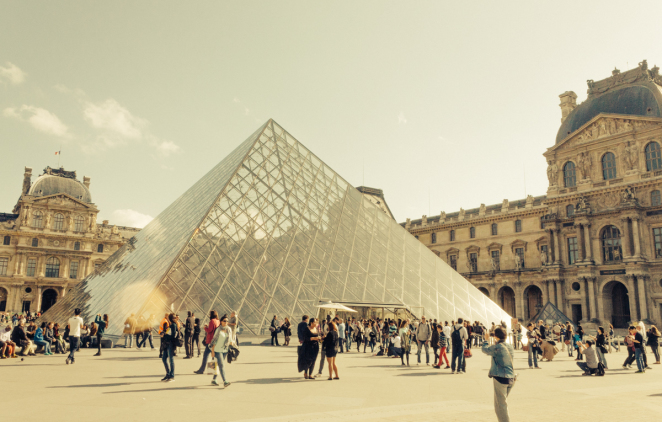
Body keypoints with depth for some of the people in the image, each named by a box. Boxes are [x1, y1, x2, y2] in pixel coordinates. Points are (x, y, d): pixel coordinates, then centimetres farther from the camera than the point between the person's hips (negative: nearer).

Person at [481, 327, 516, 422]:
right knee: (503, 403, 23)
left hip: (500, 378, -8)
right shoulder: (510, 347, 6)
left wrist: (485, 340, 20)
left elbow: (485, 349, 2)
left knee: (500, 405, -1)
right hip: (511, 378, 8)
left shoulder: (497, 347, -14)